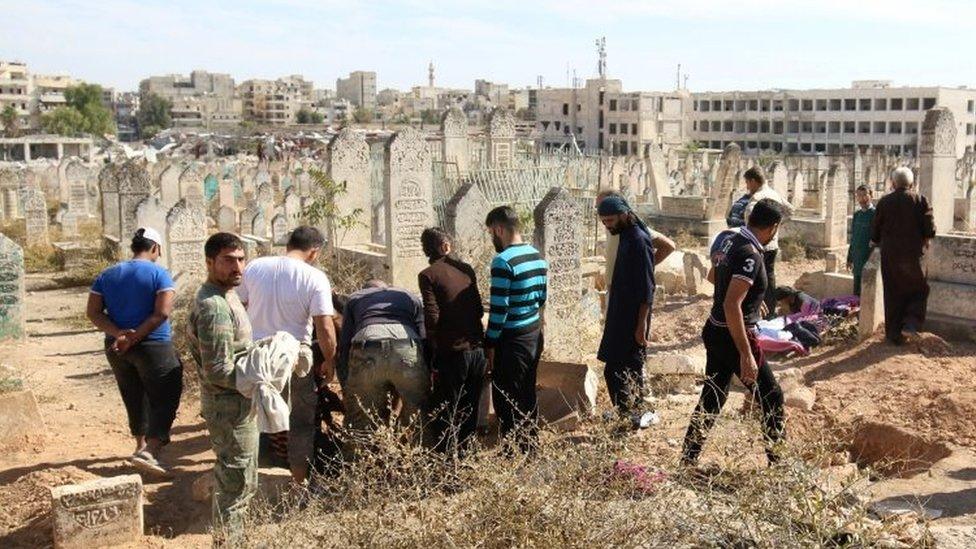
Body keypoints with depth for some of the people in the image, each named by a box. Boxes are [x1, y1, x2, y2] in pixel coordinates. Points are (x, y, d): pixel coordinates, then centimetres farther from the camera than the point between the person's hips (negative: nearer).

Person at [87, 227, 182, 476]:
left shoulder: (107, 275, 6)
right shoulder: (159, 274, -8)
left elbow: (93, 312, 0)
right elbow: (162, 313, -19)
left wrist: (118, 333, -11)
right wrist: (134, 338, -17)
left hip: (116, 348, 6)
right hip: (153, 346, -6)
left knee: (135, 398, 21)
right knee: (164, 399, 1)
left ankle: (141, 445, 35)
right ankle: (149, 451, -13)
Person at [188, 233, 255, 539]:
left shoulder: (225, 296, 9)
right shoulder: (214, 308, -24)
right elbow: (218, 371, -26)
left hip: (234, 402, 11)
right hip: (230, 407, -11)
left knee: (243, 481, 23)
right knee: (237, 483, 1)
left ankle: (228, 535, 36)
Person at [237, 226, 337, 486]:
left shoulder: (254, 267, 0)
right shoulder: (314, 277, -12)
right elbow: (325, 328, -15)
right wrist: (329, 362, -1)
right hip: (294, 357, -4)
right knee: (301, 422, 13)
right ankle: (299, 481, 20)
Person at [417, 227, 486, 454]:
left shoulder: (428, 275, -6)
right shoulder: (466, 269, 8)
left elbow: (432, 317, -13)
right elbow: (479, 309, 11)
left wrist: (432, 352, -5)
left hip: (452, 352, -5)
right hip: (477, 348, 5)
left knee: (446, 412, 6)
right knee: (469, 409, 17)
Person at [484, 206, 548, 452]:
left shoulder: (503, 261, -19)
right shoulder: (537, 256, 6)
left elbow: (499, 308, -19)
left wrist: (490, 345, -12)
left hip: (512, 339, -8)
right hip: (535, 334, 8)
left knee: (506, 402, 2)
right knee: (528, 395, 18)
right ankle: (530, 445, 28)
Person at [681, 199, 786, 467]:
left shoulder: (729, 241, 5)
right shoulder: (750, 255, -22)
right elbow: (731, 305, -30)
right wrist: (747, 355, -30)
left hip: (714, 332, 9)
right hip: (734, 337, -9)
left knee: (711, 398, 16)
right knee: (772, 397, 7)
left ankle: (687, 461, 20)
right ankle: (778, 460, 17)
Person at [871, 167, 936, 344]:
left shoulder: (884, 202, -2)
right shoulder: (920, 200, -5)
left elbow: (875, 231, 3)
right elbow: (930, 230, -8)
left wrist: (878, 243, 23)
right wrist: (923, 240, 13)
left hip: (890, 256, 1)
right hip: (914, 255, -1)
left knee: (893, 295, 9)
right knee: (919, 291, 14)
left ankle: (895, 334, 12)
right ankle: (911, 325, -4)